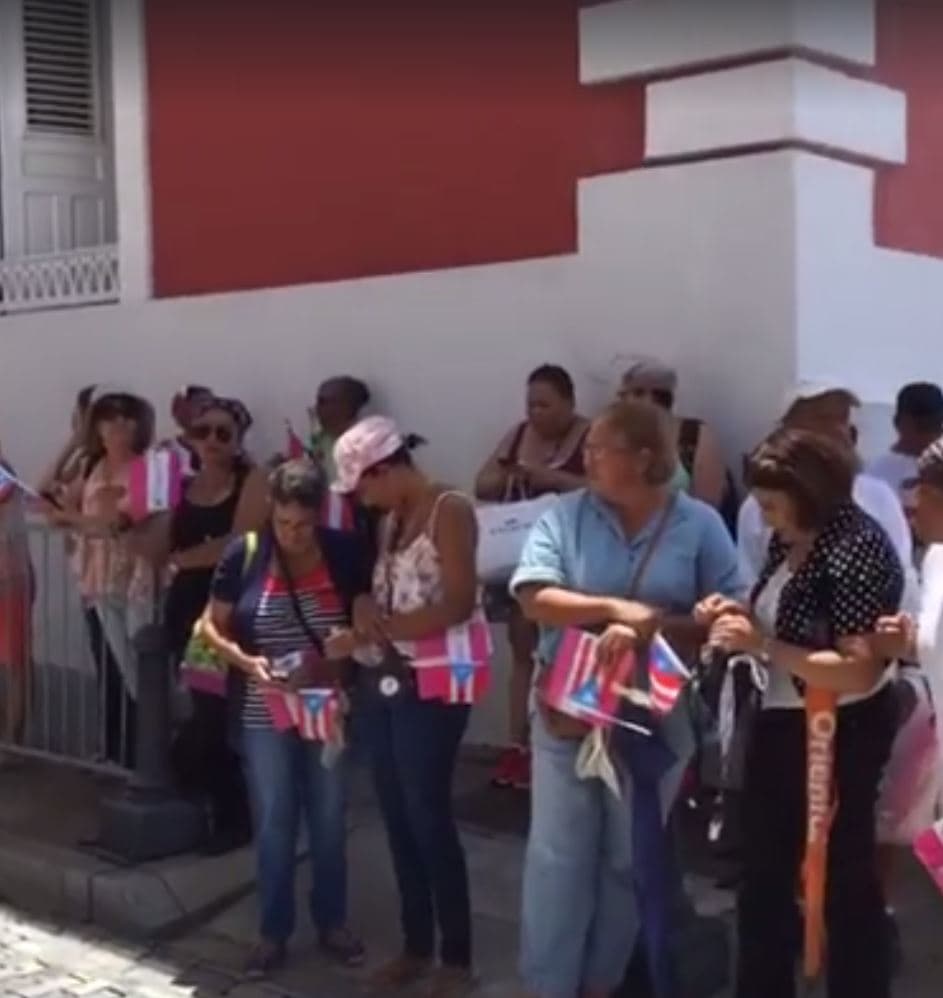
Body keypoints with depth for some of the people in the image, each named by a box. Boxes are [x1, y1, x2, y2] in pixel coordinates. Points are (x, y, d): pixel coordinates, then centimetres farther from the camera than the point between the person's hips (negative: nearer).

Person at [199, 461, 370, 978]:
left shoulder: (346, 553, -7)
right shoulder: (244, 554, -8)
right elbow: (213, 627, -1)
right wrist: (245, 660, -20)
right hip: (263, 715, -1)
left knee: (329, 820, 13)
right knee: (272, 823, 8)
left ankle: (332, 923, 30)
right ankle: (273, 932, 23)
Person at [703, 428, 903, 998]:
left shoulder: (858, 551, -24)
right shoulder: (791, 541, 1)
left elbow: (860, 671, -29)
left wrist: (762, 645, -29)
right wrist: (740, 615, -5)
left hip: (841, 734, -9)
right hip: (784, 723, 9)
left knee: (845, 875, 10)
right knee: (766, 869, 19)